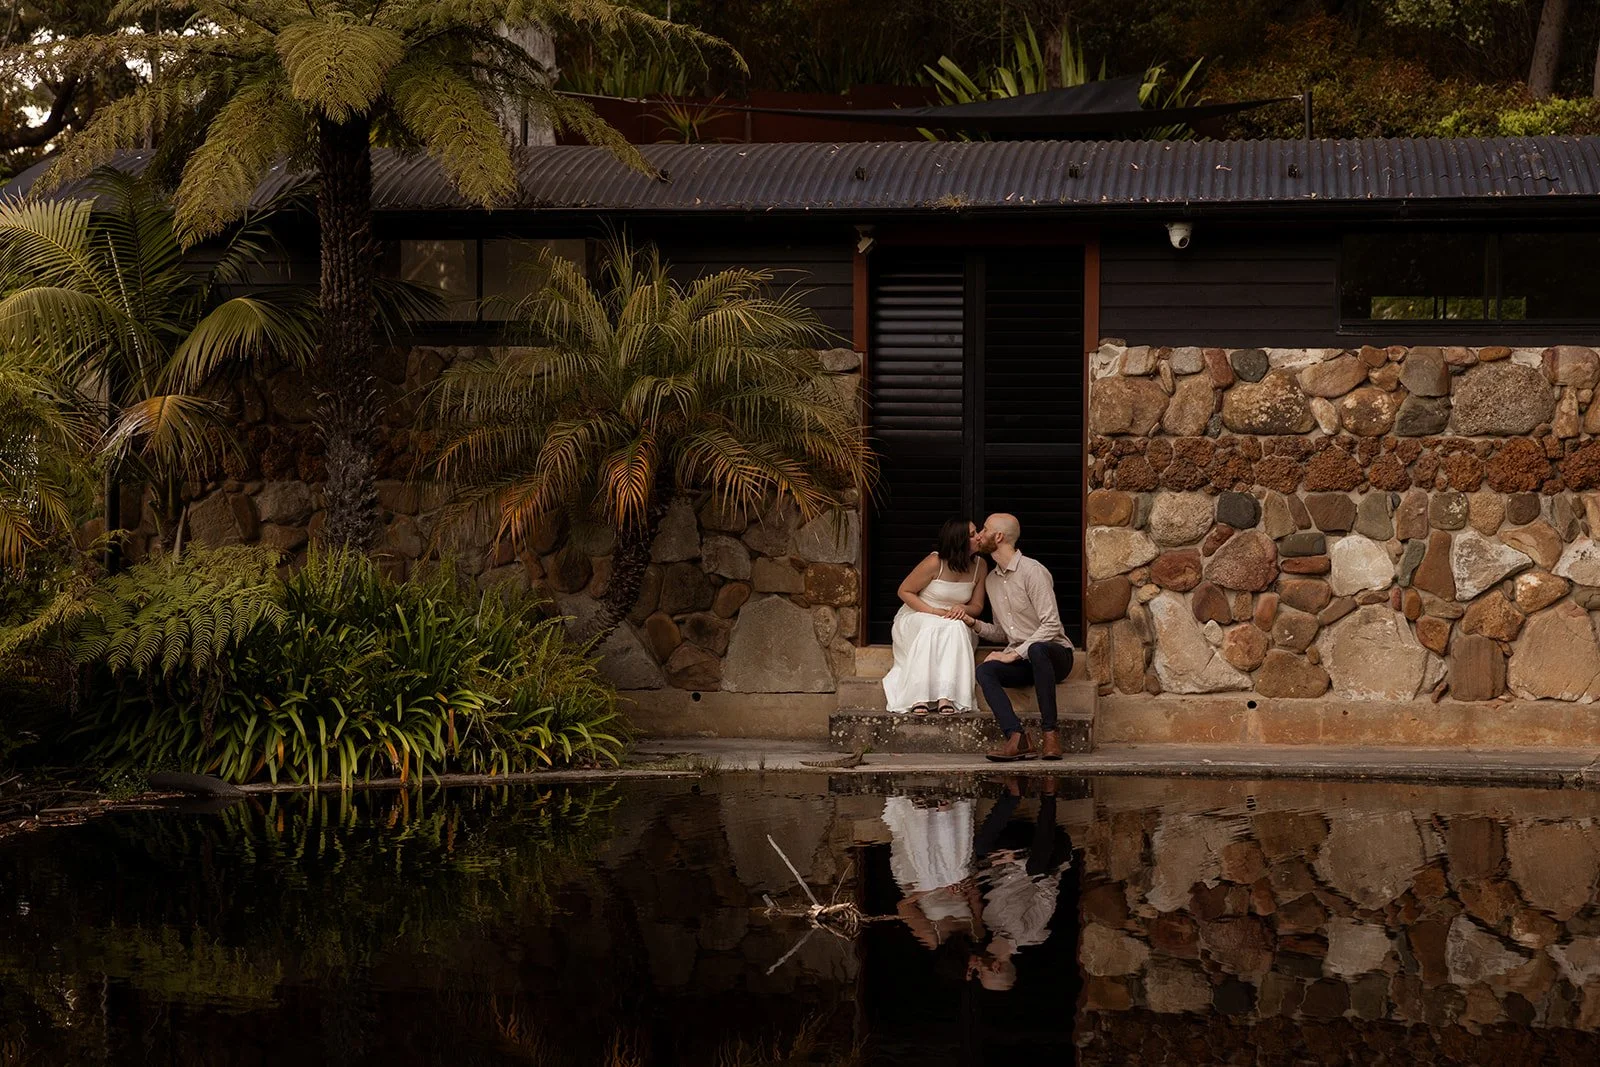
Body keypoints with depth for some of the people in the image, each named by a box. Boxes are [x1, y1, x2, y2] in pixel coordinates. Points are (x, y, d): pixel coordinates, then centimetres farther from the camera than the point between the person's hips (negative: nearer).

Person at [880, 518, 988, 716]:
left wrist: (963, 609, -20)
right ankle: (919, 697, -44)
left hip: (952, 623, 3)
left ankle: (946, 698, -43)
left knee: (956, 628, -34)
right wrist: (933, 612, -19)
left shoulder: (980, 566, -4)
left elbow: (977, 606, 5)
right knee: (932, 628, -39)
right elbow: (904, 591, -8)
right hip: (915, 619, -3)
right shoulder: (935, 563, -18)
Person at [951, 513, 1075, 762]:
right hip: (1021, 660, 6)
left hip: (1054, 653, -6)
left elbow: (1051, 625, -17)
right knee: (984, 670, -24)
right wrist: (975, 624, 3)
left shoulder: (1032, 571, -10)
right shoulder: (992, 580, 15)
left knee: (1037, 649, -41)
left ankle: (1050, 732, -36)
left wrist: (1014, 654, -20)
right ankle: (1017, 738, -38)